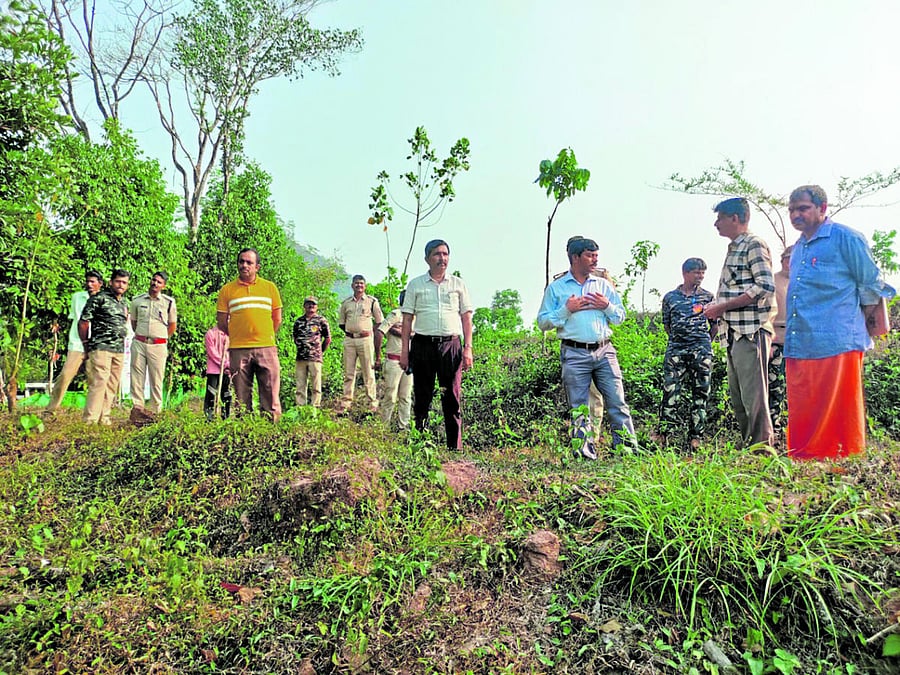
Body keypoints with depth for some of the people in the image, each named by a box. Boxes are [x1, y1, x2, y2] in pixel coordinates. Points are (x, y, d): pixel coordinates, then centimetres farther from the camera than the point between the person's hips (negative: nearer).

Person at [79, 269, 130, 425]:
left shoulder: (124, 303, 19)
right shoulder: (99, 298, -3)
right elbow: (83, 321, -4)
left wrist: (122, 344, 17)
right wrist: (85, 344, -3)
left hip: (119, 350, 7)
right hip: (101, 347, -7)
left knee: (113, 384, 8)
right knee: (100, 381, -13)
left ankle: (104, 417, 16)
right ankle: (90, 420, -10)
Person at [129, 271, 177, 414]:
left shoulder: (169, 302, 2)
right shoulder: (137, 300, 8)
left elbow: (173, 324, 11)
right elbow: (133, 321, 21)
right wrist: (139, 336, 15)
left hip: (158, 346, -2)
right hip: (139, 343, 2)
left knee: (156, 380, 0)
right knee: (136, 378, 3)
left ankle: (155, 411, 6)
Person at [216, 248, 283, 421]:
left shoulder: (270, 287, 9)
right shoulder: (227, 290, 7)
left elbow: (277, 319, 13)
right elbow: (221, 321, 10)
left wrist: (265, 337, 12)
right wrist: (232, 340, 11)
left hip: (266, 348, 0)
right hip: (238, 350, 0)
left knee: (270, 391, -1)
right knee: (241, 395, 6)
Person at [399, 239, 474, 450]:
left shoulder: (458, 284, 12)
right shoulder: (415, 285, 10)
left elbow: (466, 317, 10)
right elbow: (407, 319, 8)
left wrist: (468, 348, 0)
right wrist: (404, 351, 1)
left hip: (451, 345, 0)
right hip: (423, 344, 0)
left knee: (452, 398, 0)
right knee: (422, 397, 4)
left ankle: (455, 447, 5)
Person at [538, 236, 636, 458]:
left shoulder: (604, 285, 15)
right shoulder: (556, 288, 6)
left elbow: (621, 316, 16)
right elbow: (543, 322, 1)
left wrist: (606, 306, -3)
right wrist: (566, 310, -10)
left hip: (604, 351, 3)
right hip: (574, 354, -2)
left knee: (617, 402, 0)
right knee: (579, 408, 1)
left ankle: (627, 447, 8)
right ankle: (585, 452, 10)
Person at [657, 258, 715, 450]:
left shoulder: (708, 297, 8)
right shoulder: (670, 297, 8)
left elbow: (715, 324, 13)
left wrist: (705, 342, 10)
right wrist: (677, 339, 12)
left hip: (701, 350, 1)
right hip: (675, 349, 0)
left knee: (700, 393, 2)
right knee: (670, 391, -5)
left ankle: (696, 436, 8)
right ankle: (663, 433, 0)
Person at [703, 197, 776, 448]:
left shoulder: (754, 244, -7)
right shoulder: (734, 248, 21)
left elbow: (765, 286, -19)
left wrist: (722, 307, -18)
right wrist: (714, 308, 10)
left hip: (751, 331, -10)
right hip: (734, 332, 10)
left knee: (753, 395, -6)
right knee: (737, 396, 13)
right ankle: (747, 446, 22)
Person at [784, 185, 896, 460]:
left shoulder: (845, 238, -2)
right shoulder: (798, 248, 19)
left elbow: (872, 286, 1)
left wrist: (857, 326, 6)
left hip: (837, 344, -7)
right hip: (799, 346, 7)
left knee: (840, 412, -1)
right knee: (802, 416, 9)